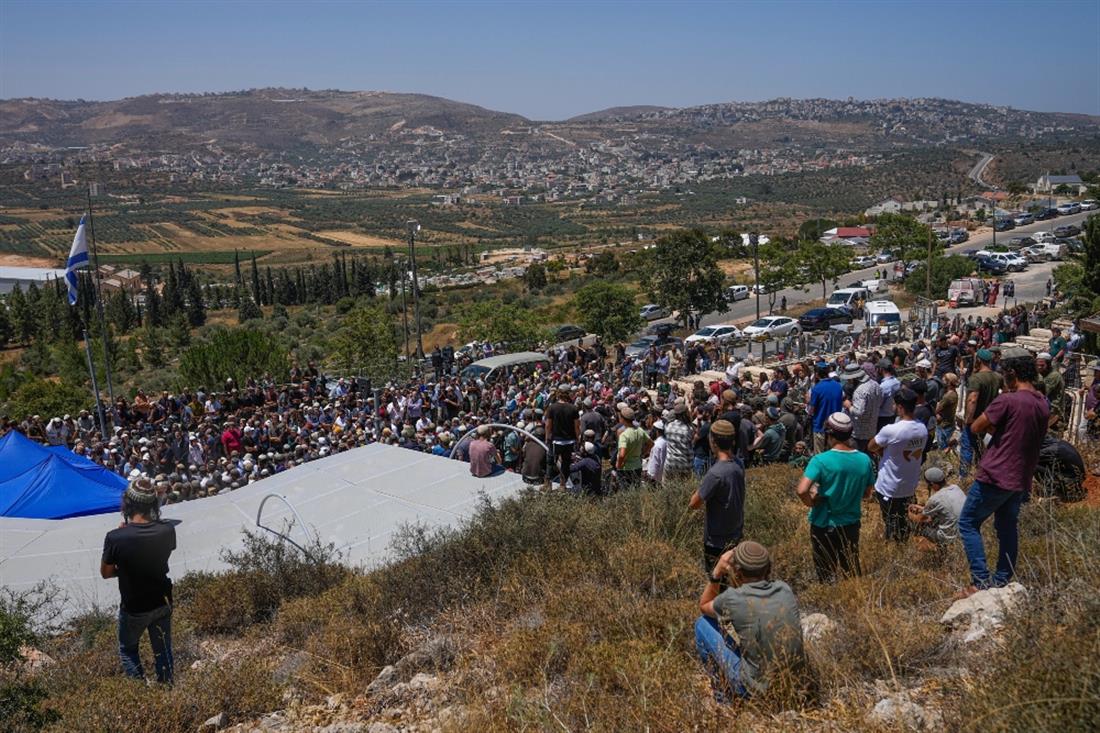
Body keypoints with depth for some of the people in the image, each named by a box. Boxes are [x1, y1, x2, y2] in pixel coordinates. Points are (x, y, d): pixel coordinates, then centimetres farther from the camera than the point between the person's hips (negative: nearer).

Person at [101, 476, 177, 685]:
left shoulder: (115, 538, -28)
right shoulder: (167, 531, -19)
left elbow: (105, 573, -10)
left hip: (134, 608, -2)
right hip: (163, 603, 3)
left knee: (128, 650, 25)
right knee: (163, 649, 22)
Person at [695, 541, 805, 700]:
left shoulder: (732, 599, -16)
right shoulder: (784, 589, -3)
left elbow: (704, 606, 8)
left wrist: (717, 572, 2)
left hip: (758, 690, -5)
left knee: (703, 624, 8)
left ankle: (722, 694, 19)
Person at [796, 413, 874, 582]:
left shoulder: (821, 460, -22)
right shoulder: (864, 460, -7)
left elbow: (802, 490, -31)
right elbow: (867, 493, 5)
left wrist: (812, 503, -11)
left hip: (824, 525, -4)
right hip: (851, 524, 4)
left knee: (826, 574, 14)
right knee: (852, 571, 22)